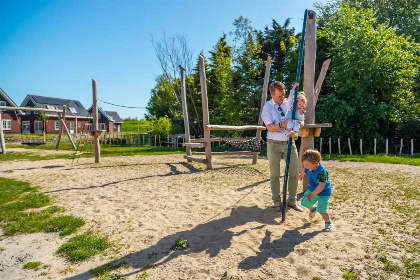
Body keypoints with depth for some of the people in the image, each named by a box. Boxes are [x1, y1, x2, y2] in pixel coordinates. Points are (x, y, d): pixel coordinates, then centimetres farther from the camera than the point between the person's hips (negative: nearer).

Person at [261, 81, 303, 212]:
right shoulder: (267, 107, -4)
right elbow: (270, 127, -13)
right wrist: (281, 124, -33)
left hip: (289, 143, 4)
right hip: (274, 144, -4)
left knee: (294, 172, 3)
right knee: (275, 174, 3)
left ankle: (292, 200, 18)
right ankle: (276, 201, 17)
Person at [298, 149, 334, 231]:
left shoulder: (322, 171, -35)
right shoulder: (309, 168, -13)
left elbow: (321, 186, -37)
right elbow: (304, 170, 13)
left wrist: (312, 195, -37)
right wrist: (301, 175, 34)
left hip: (323, 192, -7)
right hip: (312, 189, 7)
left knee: (322, 210, -13)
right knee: (305, 202, 15)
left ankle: (328, 223, 15)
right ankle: (312, 209, 48)